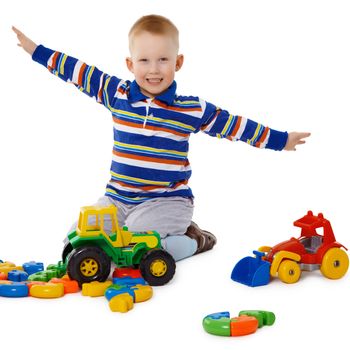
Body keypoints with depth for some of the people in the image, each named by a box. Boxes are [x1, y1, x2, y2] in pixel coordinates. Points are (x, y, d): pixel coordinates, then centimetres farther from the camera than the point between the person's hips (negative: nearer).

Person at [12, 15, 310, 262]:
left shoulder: (192, 109, -3)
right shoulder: (117, 94, 1)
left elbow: (233, 124, 5)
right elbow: (79, 71, 8)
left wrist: (279, 139, 8)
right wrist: (36, 50, 11)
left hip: (168, 200, -5)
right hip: (118, 197, 5)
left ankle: (192, 241, 1)